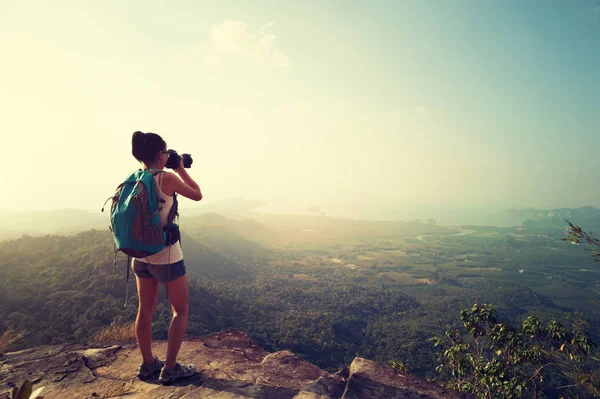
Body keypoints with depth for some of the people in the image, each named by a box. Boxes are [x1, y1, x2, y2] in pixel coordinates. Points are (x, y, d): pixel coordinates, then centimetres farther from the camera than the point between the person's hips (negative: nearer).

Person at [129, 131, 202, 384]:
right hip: (166, 254, -7)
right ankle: (170, 369, 11)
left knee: (146, 309, 17)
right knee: (181, 310, 9)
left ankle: (147, 364, 30)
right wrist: (181, 169, 5)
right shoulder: (167, 178, -17)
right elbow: (197, 195, -3)